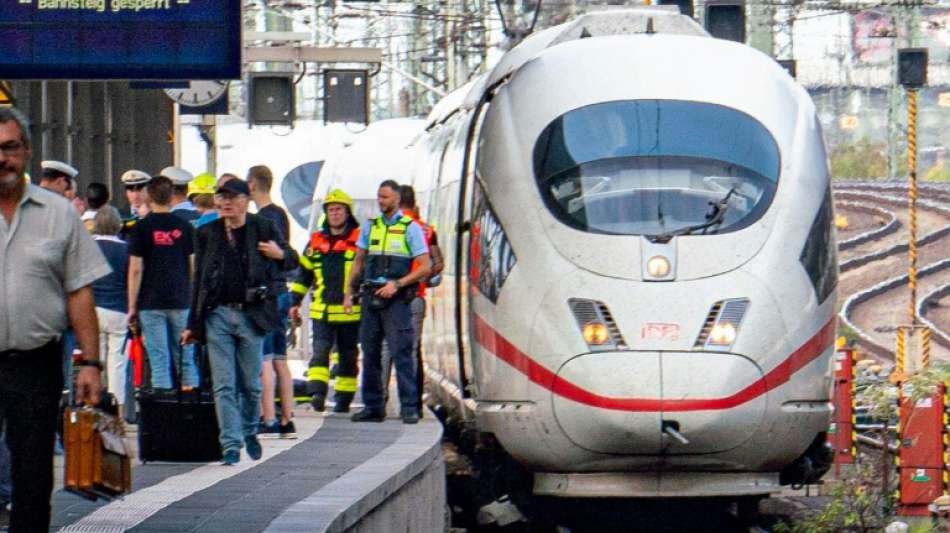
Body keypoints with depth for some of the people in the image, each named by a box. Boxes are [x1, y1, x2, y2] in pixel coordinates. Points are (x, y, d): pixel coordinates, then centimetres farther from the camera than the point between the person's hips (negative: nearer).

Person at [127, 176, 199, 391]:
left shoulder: (142, 228, -3)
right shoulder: (184, 227, 5)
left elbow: (135, 270, -5)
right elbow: (194, 267, 7)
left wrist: (132, 307, 0)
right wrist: (194, 299, 17)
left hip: (151, 303, -2)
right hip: (181, 301, 2)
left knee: (159, 361, -2)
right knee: (186, 359, 8)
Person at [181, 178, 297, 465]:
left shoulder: (263, 228, 2)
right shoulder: (207, 233, 7)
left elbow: (292, 261, 14)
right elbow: (199, 280, 11)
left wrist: (280, 255, -11)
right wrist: (193, 323, 9)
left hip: (251, 315, -1)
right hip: (218, 315, 1)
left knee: (251, 383, 8)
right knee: (224, 385, -4)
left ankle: (250, 431, 31)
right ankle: (231, 444, -4)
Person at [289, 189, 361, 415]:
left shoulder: (359, 240, 2)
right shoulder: (316, 241, 11)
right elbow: (303, 273, 19)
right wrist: (295, 302, 15)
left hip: (351, 312, -1)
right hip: (321, 311, 2)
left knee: (348, 356, 7)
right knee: (320, 351, -14)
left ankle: (343, 399, 16)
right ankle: (317, 393, -23)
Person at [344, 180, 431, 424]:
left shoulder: (410, 228, 0)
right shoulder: (370, 227, 14)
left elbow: (425, 267, -4)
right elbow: (358, 262, 20)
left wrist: (397, 284, -14)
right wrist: (349, 293, 11)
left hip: (396, 298, -5)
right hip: (370, 296, 5)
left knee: (401, 353, -10)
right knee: (370, 353, 6)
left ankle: (409, 407, -9)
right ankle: (373, 407, 12)